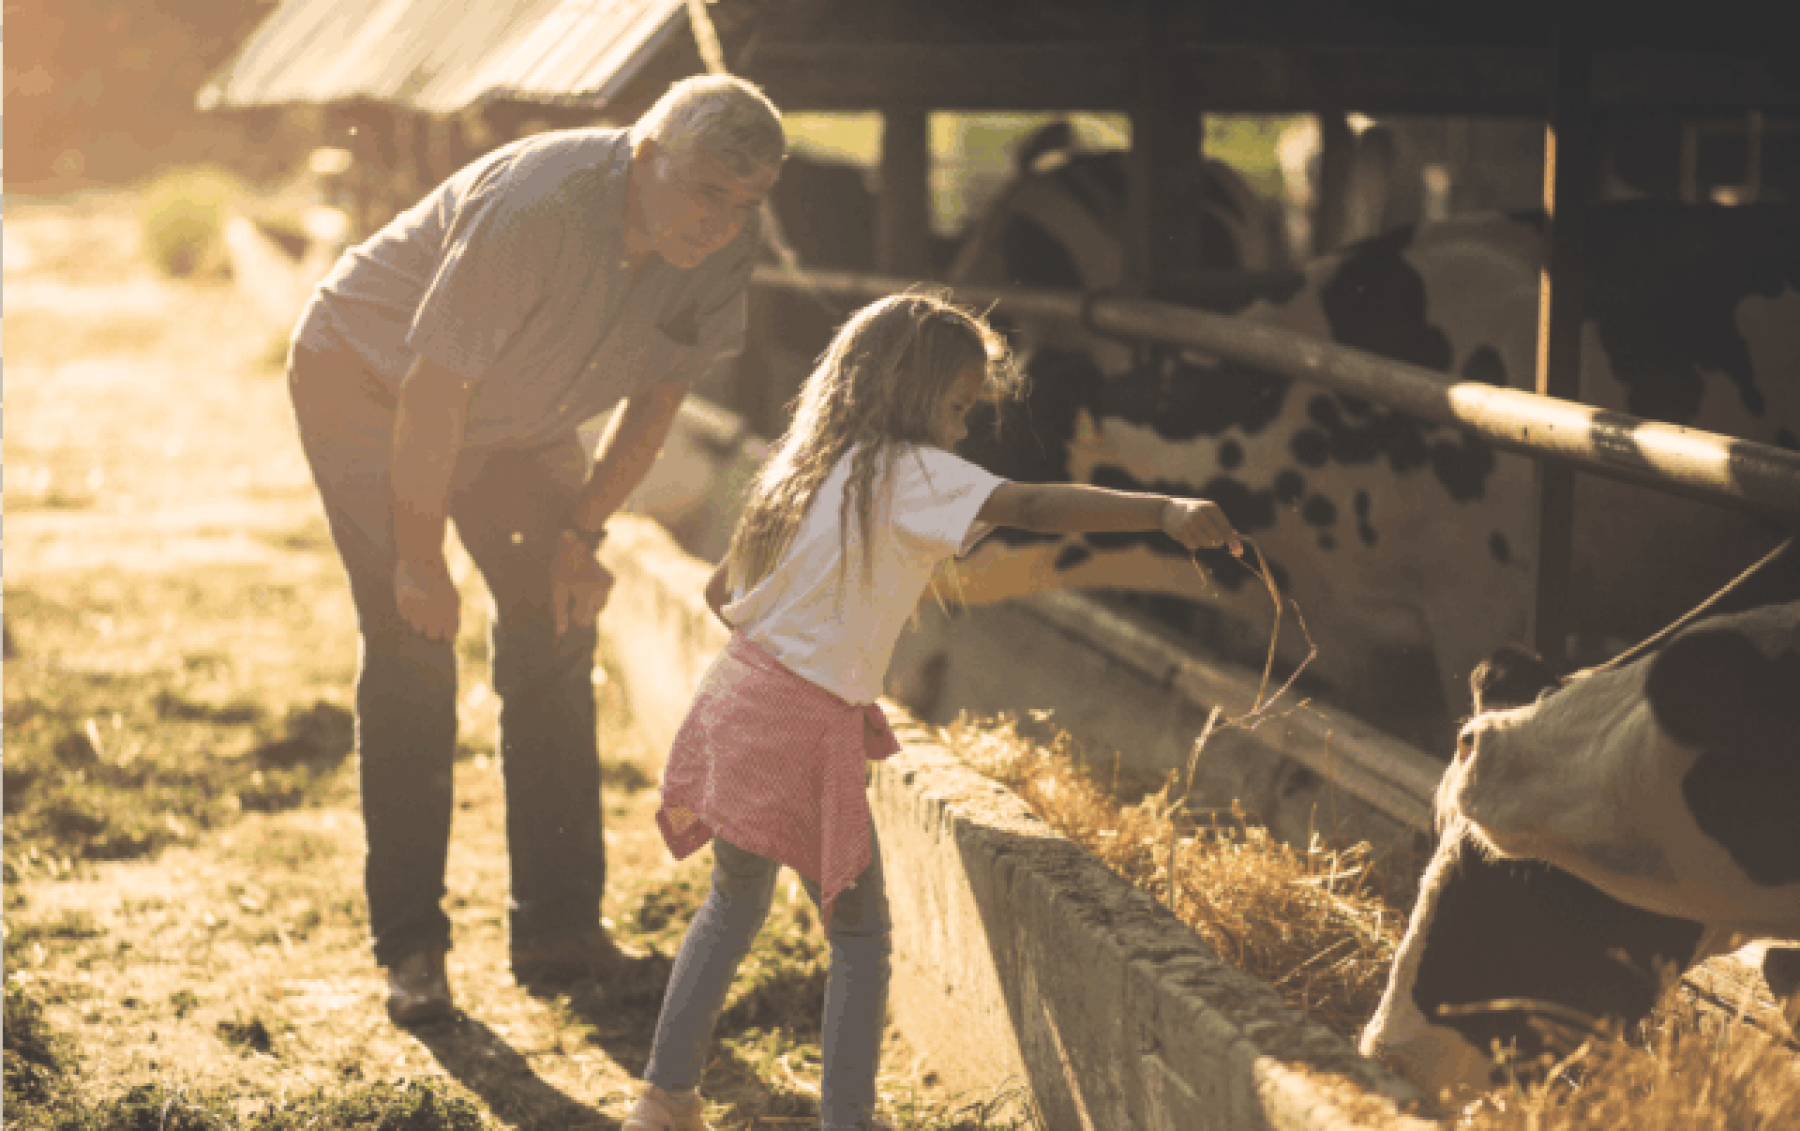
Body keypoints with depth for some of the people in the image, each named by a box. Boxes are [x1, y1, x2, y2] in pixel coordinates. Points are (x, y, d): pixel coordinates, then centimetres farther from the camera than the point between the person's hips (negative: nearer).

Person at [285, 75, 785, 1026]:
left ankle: (559, 928, 6)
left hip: (518, 423, 6)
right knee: (412, 649, -11)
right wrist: (421, 563, -24)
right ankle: (409, 946, -3)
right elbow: (433, 392, -31)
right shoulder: (533, 208, -38)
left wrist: (582, 533, -5)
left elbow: (658, 394, -2)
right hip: (369, 386, -6)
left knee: (555, 624, 0)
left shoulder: (725, 245, -17)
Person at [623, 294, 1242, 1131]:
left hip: (738, 703, 8)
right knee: (860, 935, 5)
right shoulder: (907, 473, -11)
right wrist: (1165, 512, -33)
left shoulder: (805, 465, 13)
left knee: (734, 907, 23)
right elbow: (1032, 507, -25)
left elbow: (721, 592, 19)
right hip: (805, 729, -8)